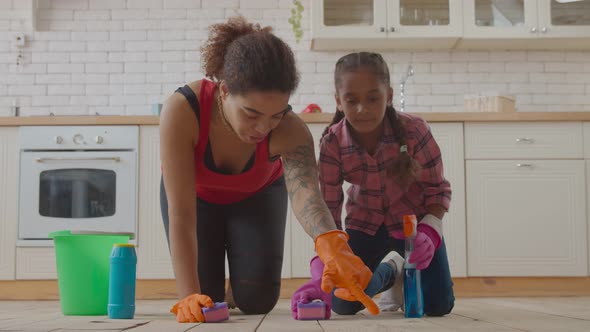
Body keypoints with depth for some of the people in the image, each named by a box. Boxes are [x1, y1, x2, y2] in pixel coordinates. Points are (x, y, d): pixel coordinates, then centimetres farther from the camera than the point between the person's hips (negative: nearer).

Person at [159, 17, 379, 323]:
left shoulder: (290, 131, -37)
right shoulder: (182, 110, -41)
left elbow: (307, 194, -55)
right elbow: (180, 213, -41)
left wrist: (331, 246, -78)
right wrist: (188, 296, -49)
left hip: (257, 195, 1)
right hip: (198, 195, -1)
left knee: (257, 299, -9)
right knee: (203, 300, -10)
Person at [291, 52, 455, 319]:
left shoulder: (414, 131, -29)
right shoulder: (332, 143, -25)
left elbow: (438, 190, -17)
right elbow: (327, 211, -23)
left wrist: (429, 232, -38)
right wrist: (321, 273, -37)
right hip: (365, 223, 1)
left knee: (438, 306, -13)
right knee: (343, 304, -10)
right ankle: (390, 272, 22)